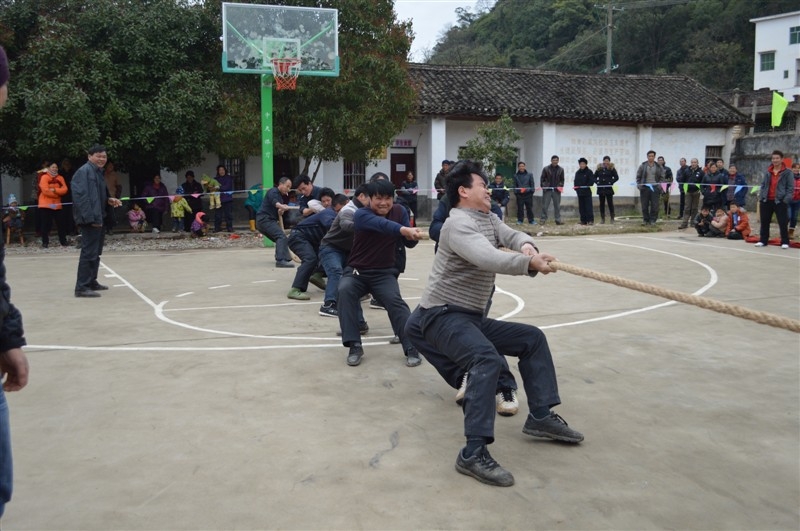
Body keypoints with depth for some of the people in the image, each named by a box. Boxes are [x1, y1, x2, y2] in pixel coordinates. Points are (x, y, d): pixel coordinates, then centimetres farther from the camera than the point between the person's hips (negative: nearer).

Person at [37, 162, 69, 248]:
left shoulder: (60, 178, 9)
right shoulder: (44, 177, -5)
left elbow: (64, 189, -3)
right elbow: (45, 190, -16)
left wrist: (54, 190, -18)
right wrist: (58, 193, -9)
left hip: (57, 205, 4)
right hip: (46, 205, -4)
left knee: (61, 224, 6)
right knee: (46, 224, -1)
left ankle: (63, 241, 15)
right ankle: (45, 242, 4)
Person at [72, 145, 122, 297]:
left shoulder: (98, 172, 16)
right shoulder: (84, 171, -14)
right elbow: (81, 196, -22)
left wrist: (108, 200, 9)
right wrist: (90, 217, -26)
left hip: (97, 218, 10)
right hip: (89, 219, -10)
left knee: (96, 252, 18)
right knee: (89, 252, -10)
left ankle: (91, 282, 31)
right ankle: (82, 287, -8)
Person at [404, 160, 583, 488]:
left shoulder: (487, 219, 15)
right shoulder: (459, 224, -15)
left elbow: (511, 235, 0)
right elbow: (488, 258, -32)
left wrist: (526, 245, -23)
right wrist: (529, 264, -42)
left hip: (472, 317, 11)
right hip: (443, 315, -10)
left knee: (533, 338, 13)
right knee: (487, 359, -33)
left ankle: (541, 416, 15)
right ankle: (474, 453, -35)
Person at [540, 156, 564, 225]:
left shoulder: (561, 169, 9)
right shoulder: (546, 169, 3)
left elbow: (562, 180, 13)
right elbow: (542, 179, 4)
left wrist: (561, 186, -1)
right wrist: (543, 186, -7)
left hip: (556, 190, 2)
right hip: (547, 190, -2)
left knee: (557, 206, 6)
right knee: (545, 206, -2)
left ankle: (558, 220, 11)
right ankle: (543, 219, 4)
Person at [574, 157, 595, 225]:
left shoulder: (589, 172, -2)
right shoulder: (577, 173, 14)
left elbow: (592, 181, -6)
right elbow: (576, 181, 18)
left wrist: (587, 186, -17)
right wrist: (576, 188, 2)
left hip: (587, 192, -5)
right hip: (580, 192, 5)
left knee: (588, 206, -8)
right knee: (581, 207, 6)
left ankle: (590, 220, -8)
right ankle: (583, 220, 11)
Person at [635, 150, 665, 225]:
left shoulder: (659, 167, 7)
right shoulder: (642, 166, 4)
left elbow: (662, 177, 8)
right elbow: (638, 177, 6)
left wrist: (660, 185, -6)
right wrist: (639, 185, -6)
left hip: (655, 188, 0)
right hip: (644, 188, 0)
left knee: (654, 205, -2)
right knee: (644, 205, 4)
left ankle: (653, 220, 6)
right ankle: (645, 219, 14)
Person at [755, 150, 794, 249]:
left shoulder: (788, 172, -2)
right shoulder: (768, 172, 12)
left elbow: (790, 188, -5)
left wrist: (786, 200, -14)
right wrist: (760, 198, 6)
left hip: (780, 201, -5)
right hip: (766, 201, 5)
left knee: (783, 222, -2)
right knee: (764, 222, 8)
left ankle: (785, 242, 5)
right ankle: (763, 240, 18)